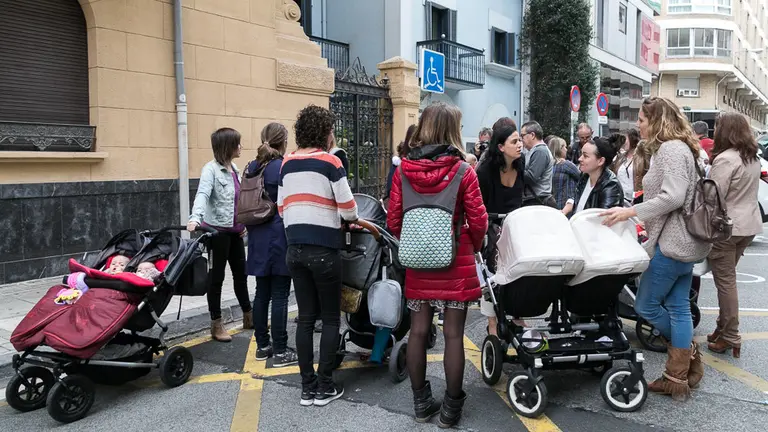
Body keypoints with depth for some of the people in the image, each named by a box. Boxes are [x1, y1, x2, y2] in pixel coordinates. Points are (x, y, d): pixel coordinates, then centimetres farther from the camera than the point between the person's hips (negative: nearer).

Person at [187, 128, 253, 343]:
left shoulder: (234, 169, 12)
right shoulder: (211, 169, -13)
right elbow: (202, 195, -28)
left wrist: (243, 223, 13)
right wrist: (195, 218, -43)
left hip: (235, 231, 8)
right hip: (218, 230, -8)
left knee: (240, 274, 16)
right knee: (217, 276, 2)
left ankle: (248, 317, 30)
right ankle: (216, 324, 13)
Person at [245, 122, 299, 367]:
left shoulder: (251, 168, 9)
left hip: (258, 239, 7)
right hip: (280, 238, -7)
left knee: (262, 292, 12)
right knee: (280, 295, -3)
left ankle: (262, 345, 21)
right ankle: (280, 351, 3)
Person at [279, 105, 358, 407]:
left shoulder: (286, 163, 9)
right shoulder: (330, 162, -9)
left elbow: (282, 209, 11)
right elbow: (348, 210, -10)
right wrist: (351, 218, 11)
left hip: (295, 249, 6)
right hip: (324, 249, -5)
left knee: (305, 318, 10)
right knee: (330, 319, 6)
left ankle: (307, 387, 15)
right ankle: (324, 387, 10)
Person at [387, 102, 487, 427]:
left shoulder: (404, 170, -3)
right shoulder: (462, 171, -11)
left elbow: (393, 220, 0)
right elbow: (478, 221, -8)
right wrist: (473, 247, 11)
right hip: (456, 262, -3)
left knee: (418, 331, 12)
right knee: (453, 334, 6)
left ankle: (420, 402, 25)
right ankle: (451, 407, 17)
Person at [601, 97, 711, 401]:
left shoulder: (671, 149, -15)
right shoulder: (675, 148, 17)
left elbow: (672, 197, -25)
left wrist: (630, 211, -22)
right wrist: (649, 225, 19)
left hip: (672, 242, -10)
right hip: (683, 240, 10)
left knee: (645, 304, 1)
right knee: (678, 307, 10)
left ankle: (689, 353, 18)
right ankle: (679, 378, 15)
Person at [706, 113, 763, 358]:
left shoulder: (726, 159, -18)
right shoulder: (753, 157, 10)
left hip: (726, 227, -8)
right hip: (749, 225, 9)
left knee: (725, 281, 0)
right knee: (727, 278, 17)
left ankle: (730, 338, 6)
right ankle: (724, 327, 25)